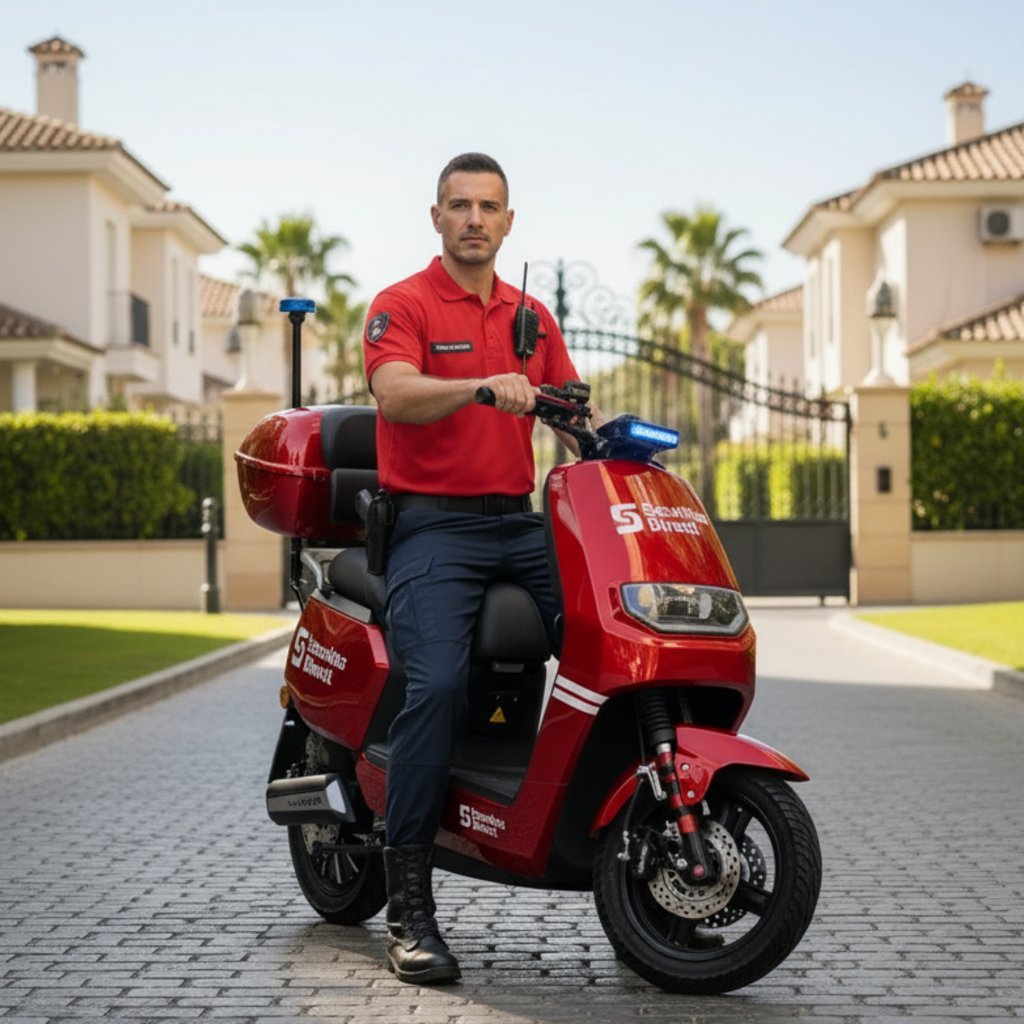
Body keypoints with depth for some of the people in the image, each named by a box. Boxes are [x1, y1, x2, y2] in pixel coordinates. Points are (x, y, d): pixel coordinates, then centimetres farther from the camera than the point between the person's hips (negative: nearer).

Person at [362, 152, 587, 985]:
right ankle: (407, 903, -20)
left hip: (519, 520, 6)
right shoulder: (402, 306, 0)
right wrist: (484, 384, -35)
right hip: (433, 524, -6)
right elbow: (394, 396, -19)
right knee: (437, 683, -25)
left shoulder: (533, 316, 19)